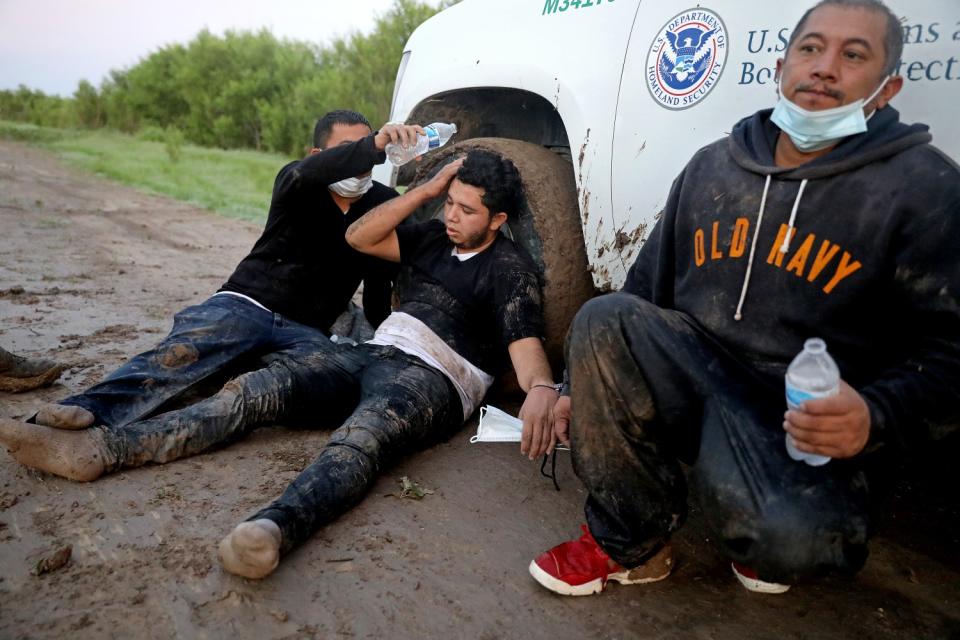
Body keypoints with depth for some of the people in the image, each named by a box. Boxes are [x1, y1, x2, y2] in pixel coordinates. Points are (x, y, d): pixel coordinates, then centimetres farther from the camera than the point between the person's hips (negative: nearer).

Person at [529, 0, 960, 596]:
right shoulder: (712, 165, 9)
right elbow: (646, 291, 13)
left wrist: (876, 414, -26)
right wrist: (593, 388, 9)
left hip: (814, 427, -3)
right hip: (697, 375, 4)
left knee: (786, 536, -34)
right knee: (604, 319, -24)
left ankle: (768, 544, 9)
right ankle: (629, 544, -7)